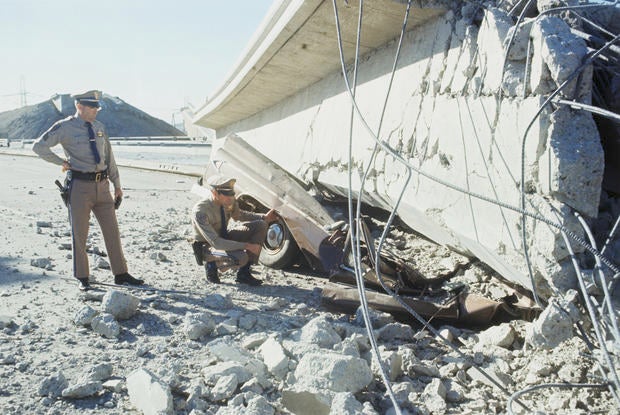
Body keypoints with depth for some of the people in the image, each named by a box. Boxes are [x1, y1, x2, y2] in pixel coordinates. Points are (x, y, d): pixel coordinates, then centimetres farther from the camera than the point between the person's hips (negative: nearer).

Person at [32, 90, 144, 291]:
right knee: (79, 233, 5)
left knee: (112, 230, 7)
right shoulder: (65, 127, -5)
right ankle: (82, 278, 17)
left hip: (102, 185, 5)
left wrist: (117, 184, 15)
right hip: (80, 185, -5)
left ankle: (121, 274, 17)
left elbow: (109, 156, 15)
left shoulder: (99, 127, 10)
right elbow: (39, 146, -9)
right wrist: (62, 162, -9)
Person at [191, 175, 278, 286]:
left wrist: (264, 217, 0)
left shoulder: (229, 201, -13)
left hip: (225, 236, 7)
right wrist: (246, 245, -35)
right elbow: (215, 243, -35)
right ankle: (212, 265, -2)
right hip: (208, 246, -7)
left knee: (260, 225, -9)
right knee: (241, 258, -34)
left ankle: (243, 273, -8)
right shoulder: (200, 211, -32)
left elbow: (238, 215, 11)